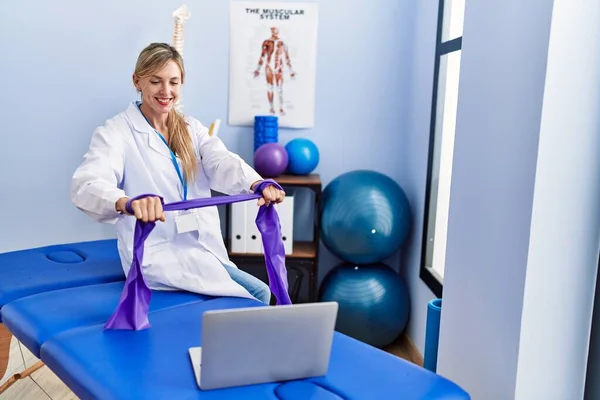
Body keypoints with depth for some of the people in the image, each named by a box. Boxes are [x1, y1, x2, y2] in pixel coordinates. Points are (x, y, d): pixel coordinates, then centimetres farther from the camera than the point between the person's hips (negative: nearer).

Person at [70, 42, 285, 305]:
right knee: (255, 293, -15)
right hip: (157, 255, -6)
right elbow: (86, 185, -25)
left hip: (204, 251, 6)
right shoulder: (116, 132, -7)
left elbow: (223, 163, -11)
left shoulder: (191, 128, 9)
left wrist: (258, 184, -35)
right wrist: (128, 203, -49)